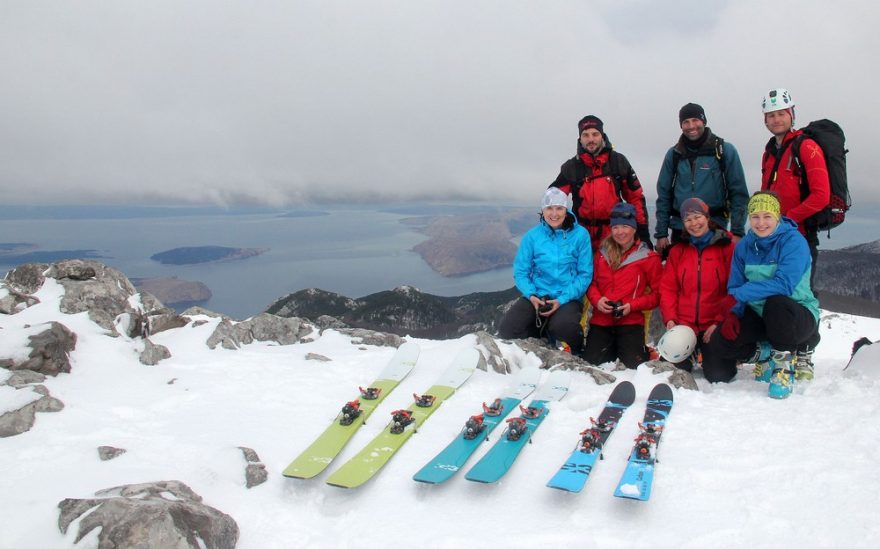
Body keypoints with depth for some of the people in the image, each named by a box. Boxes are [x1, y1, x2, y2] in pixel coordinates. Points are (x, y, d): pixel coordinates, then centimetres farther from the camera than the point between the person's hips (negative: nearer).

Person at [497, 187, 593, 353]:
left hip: (568, 298, -2)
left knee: (561, 327, -34)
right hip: (537, 295, 2)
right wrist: (531, 295, -14)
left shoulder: (580, 235, -4)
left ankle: (575, 354, 2)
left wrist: (563, 299, -16)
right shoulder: (532, 236, 0)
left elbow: (585, 274, -4)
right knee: (507, 330, -21)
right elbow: (521, 272, 4)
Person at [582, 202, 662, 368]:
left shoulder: (648, 257, 1)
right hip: (601, 320, 3)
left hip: (630, 321, -3)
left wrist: (633, 306, -13)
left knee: (635, 366, -17)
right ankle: (612, 349, 22)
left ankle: (643, 350, 18)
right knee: (590, 363, -9)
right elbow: (591, 282, 14)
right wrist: (597, 299, -7)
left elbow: (658, 293, 1)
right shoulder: (602, 253, 12)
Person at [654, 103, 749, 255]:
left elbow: (738, 194, -1)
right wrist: (661, 233, 5)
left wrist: (737, 232, -7)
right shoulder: (674, 154, 8)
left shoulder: (725, 150, 0)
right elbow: (664, 195, 10)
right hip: (680, 230, 2)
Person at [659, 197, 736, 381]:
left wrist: (720, 322, -14)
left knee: (718, 376, -14)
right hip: (683, 325, 3)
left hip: (715, 326, -2)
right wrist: (670, 318, -7)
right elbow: (668, 288, 7)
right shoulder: (677, 251, 10)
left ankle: (709, 354, 21)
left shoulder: (727, 247, 0)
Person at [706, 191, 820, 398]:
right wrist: (733, 312, -17)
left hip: (798, 315, -5)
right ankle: (767, 354, 10)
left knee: (776, 303, -39)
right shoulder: (744, 246, 1)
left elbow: (784, 285, -30)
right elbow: (735, 288, 3)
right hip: (760, 315, 5)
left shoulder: (794, 241, -16)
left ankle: (785, 364, -15)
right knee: (719, 342, -17)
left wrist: (740, 294, -28)